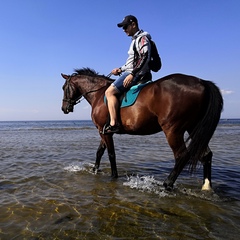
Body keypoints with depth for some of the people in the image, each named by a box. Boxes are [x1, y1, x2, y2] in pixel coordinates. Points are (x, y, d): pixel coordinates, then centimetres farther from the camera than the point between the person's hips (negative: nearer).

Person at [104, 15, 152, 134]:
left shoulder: (142, 38, -7)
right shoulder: (136, 39, 23)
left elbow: (145, 58, -23)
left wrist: (132, 74, -29)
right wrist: (121, 69, 15)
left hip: (137, 74, -11)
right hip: (133, 72, 11)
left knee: (109, 92, -20)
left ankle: (113, 124, -27)